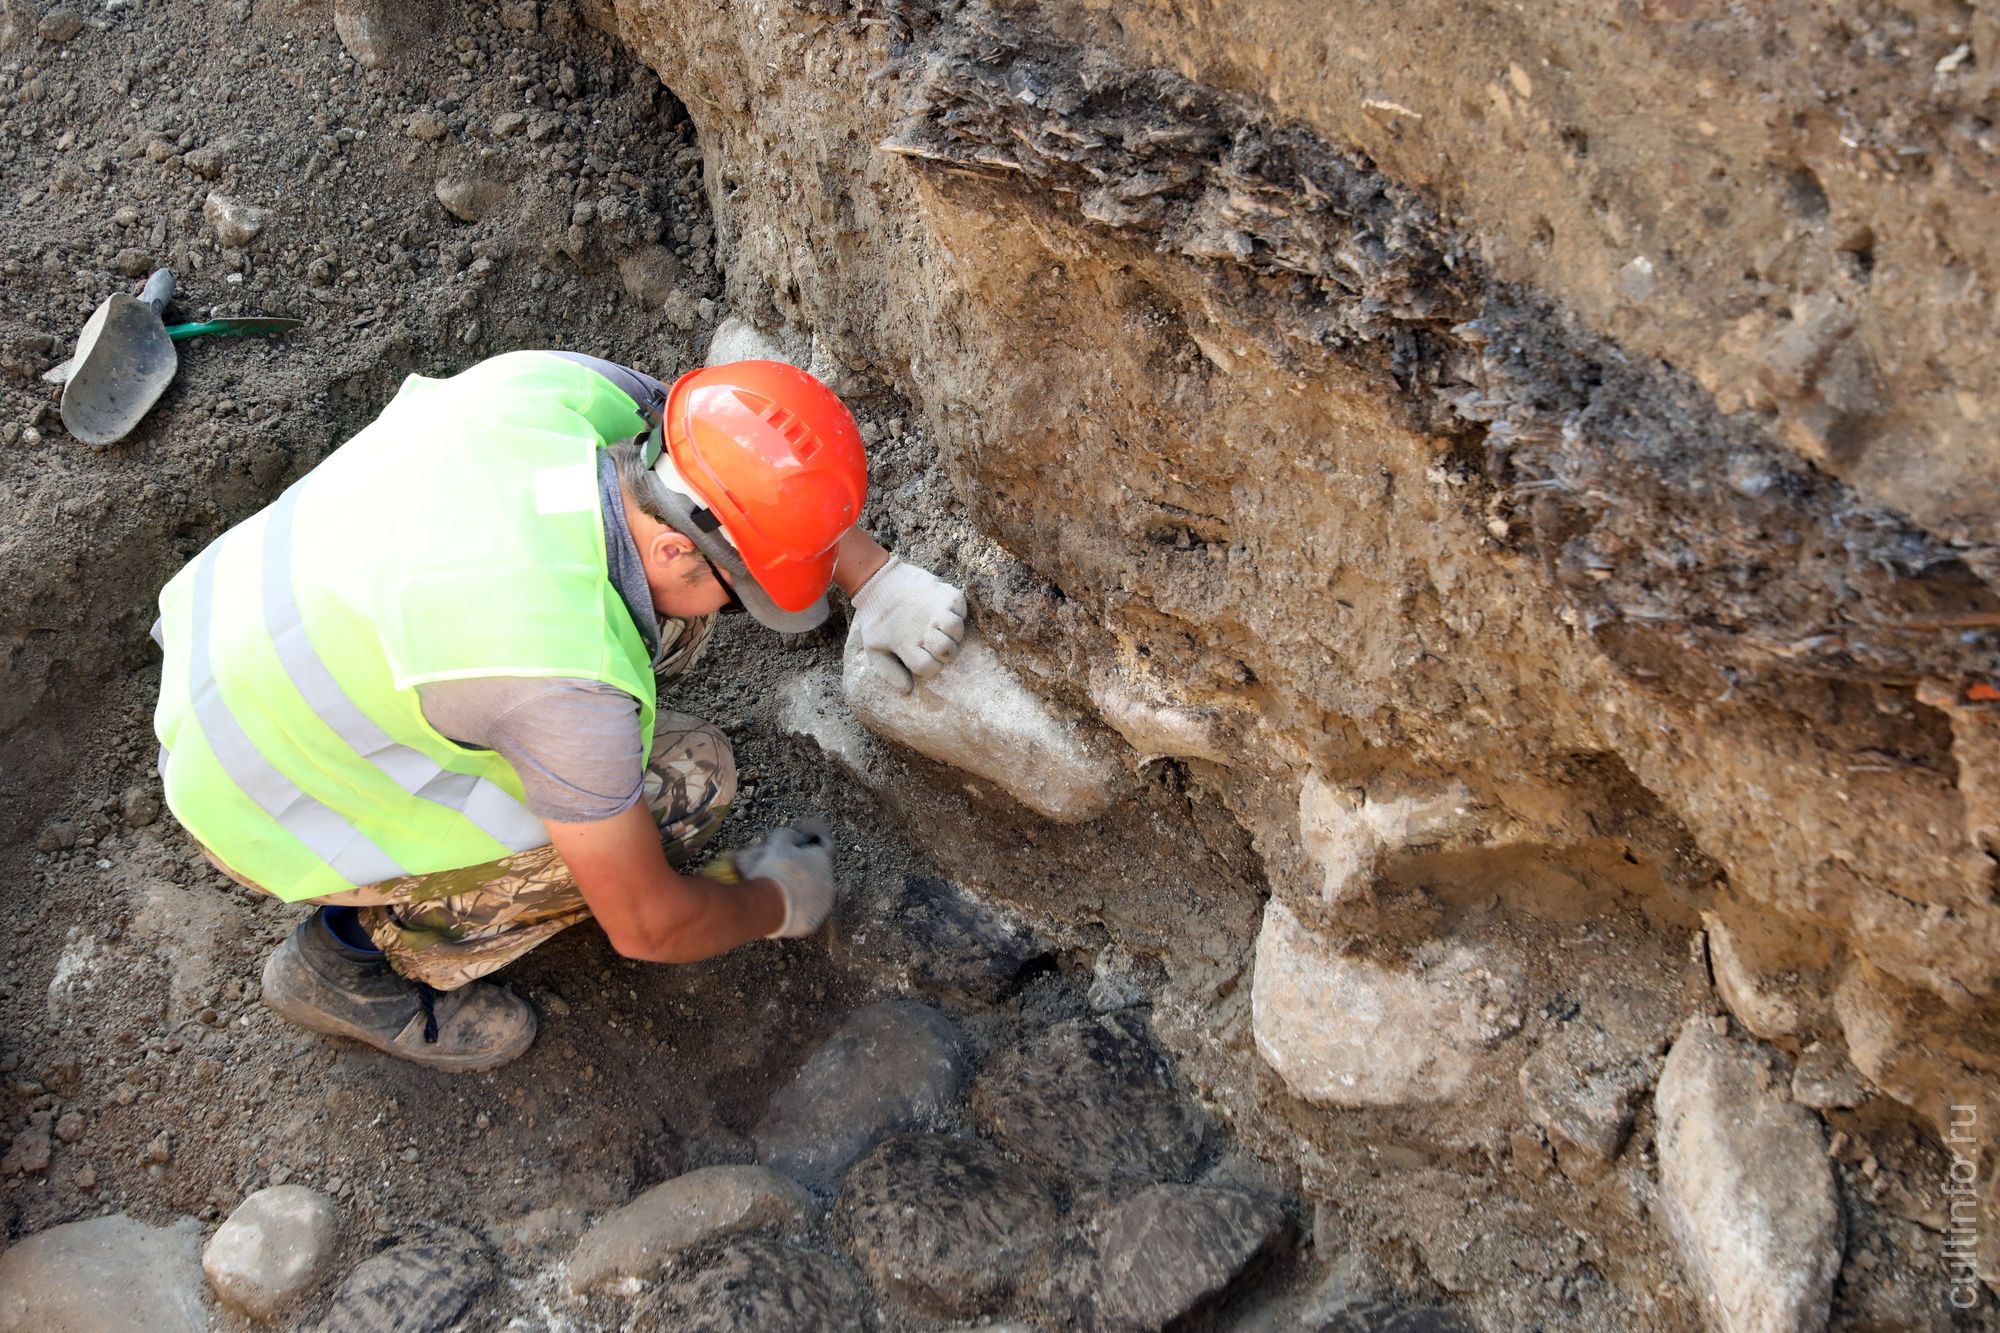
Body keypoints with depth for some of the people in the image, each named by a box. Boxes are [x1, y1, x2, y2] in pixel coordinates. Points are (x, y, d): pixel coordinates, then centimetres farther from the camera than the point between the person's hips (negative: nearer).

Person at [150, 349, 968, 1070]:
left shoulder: (563, 385, -20)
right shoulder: (569, 676, -36)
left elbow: (726, 472, 3)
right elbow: (645, 926, -20)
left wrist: (877, 576, -6)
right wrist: (776, 905, 0)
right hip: (271, 804, -7)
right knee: (680, 785, -13)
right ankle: (357, 955, 1)